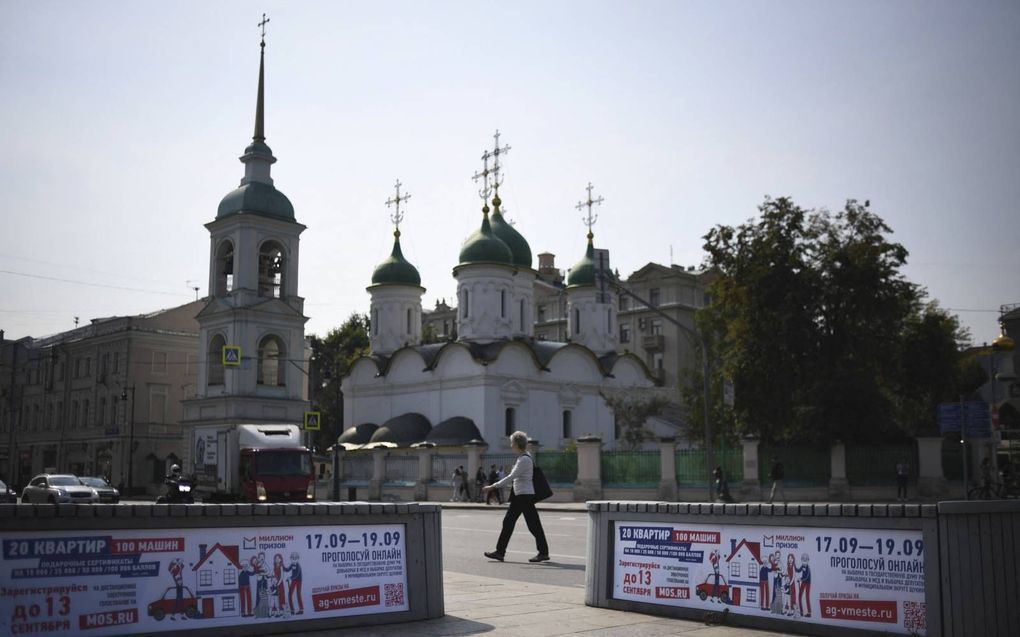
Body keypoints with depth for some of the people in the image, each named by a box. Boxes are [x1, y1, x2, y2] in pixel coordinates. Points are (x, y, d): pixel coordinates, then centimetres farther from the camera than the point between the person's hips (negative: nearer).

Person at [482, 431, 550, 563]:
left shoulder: (524, 459, -17)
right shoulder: (522, 458, 13)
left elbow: (511, 477, -21)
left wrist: (494, 486, -21)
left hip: (525, 495, -10)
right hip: (519, 496, 10)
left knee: (533, 524, -3)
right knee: (508, 522, 9)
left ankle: (543, 553, 5)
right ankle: (500, 552, 13)